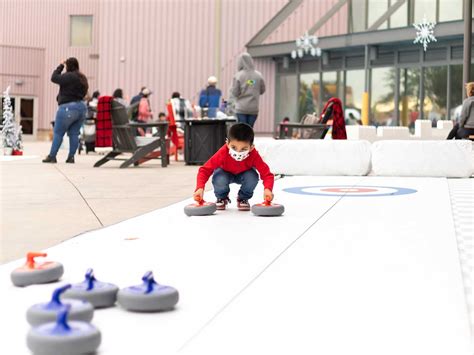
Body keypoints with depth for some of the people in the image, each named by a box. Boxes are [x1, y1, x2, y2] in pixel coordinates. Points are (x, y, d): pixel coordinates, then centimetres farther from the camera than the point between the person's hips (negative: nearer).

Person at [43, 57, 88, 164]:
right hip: (82, 107, 8)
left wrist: (60, 66, 1)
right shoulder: (83, 78, 15)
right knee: (74, 133, 7)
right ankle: (71, 157, 4)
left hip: (68, 107, -8)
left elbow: (54, 78, -10)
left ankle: (52, 156, 3)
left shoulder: (69, 76, -13)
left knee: (58, 133, 1)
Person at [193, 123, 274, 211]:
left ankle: (243, 199, 1)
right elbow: (204, 170, -33)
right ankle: (222, 198, 4)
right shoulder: (223, 153, -37)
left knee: (253, 177, -33)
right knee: (219, 180, -34)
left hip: (243, 174, 1)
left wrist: (267, 189, -57)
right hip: (225, 173, -1)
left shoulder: (254, 155, -35)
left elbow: (267, 174, -36)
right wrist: (200, 188, -50)